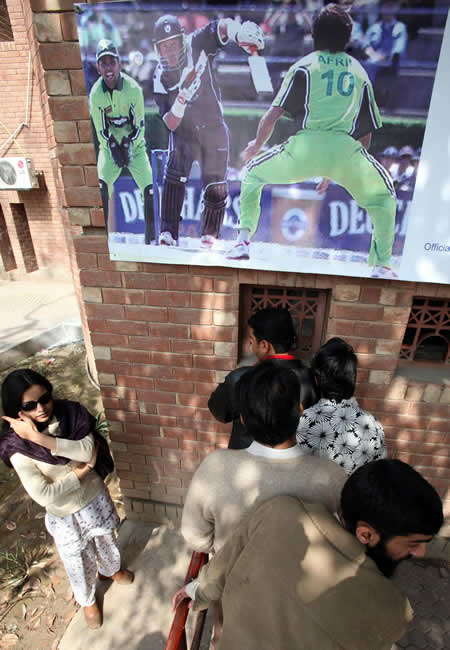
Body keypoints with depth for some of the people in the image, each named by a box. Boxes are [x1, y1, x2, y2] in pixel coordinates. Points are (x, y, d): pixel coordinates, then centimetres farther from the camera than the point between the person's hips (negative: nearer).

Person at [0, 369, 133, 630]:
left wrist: (40, 438, -35)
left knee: (106, 541, 30)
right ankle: (88, 600, 56)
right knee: (79, 563, 23)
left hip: (95, 497, 3)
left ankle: (111, 570, 64)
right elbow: (44, 495, -26)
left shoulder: (71, 413, -20)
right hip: (64, 515, -2)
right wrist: (80, 472, -20)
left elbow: (87, 451, -32)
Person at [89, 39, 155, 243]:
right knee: (100, 186, -20)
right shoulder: (95, 94, -10)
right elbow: (101, 130, -3)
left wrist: (128, 145, -19)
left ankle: (151, 238, -2)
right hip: (110, 146, 1)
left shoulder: (133, 88, -14)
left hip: (134, 145, -1)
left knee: (149, 188, -16)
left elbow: (140, 124, -7)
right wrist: (113, 149, -17)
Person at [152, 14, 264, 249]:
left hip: (214, 129, 0)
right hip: (184, 132, 1)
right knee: (175, 174, -20)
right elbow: (171, 124, -16)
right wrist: (182, 96, -31)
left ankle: (209, 235, 11)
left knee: (215, 188, -5)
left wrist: (240, 33, -48)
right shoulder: (161, 77, -9)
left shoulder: (197, 44, -10)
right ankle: (168, 231, -12)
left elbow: (222, 26, -26)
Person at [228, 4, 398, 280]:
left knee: (253, 173, 24)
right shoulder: (359, 71, 27)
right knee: (384, 196, 26)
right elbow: (366, 135, 26)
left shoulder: (304, 66, 19)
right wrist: (336, 169, 33)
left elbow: (273, 115, 9)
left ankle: (244, 240, 10)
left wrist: (256, 146, 26)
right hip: (346, 148, 2)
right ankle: (382, 264, 12)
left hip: (305, 146, -1)